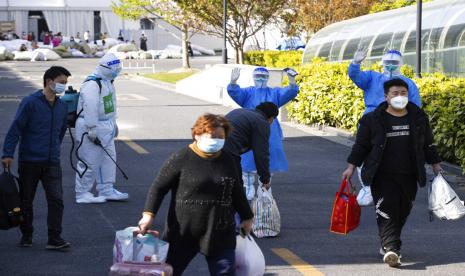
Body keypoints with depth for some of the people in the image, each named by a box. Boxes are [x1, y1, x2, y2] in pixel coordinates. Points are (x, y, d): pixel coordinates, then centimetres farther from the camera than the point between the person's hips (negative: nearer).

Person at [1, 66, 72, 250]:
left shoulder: (62, 107, 8)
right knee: (26, 200, 8)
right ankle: (26, 235, 23)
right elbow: (15, 128, -12)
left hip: (52, 163, 4)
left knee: (56, 199, -8)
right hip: (29, 162, -4)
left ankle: (55, 239, -5)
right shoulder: (30, 103, -10)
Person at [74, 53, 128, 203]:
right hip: (90, 128, -10)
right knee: (90, 162, -5)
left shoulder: (108, 82, 13)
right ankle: (82, 194, 4)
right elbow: (90, 108, -24)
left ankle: (107, 190, 24)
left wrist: (113, 123, 26)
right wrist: (92, 130, -25)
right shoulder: (92, 84, -20)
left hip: (105, 127, 10)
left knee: (109, 158, 14)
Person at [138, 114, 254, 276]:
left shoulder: (228, 161, 6)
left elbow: (237, 192, 19)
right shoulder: (182, 159, -8)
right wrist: (149, 214, -14)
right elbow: (159, 187, -5)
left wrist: (246, 217, 25)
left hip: (219, 233, 3)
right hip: (183, 233, -3)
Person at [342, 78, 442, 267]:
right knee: (387, 211, -14)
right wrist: (351, 166, 0)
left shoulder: (419, 117, 8)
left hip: (409, 176, 4)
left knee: (402, 212, 9)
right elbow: (361, 145, 3)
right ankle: (391, 249, -23)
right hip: (382, 176, -4)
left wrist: (435, 165, 18)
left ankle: (387, 245, 27)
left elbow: (428, 144, 18)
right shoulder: (373, 119, -1)